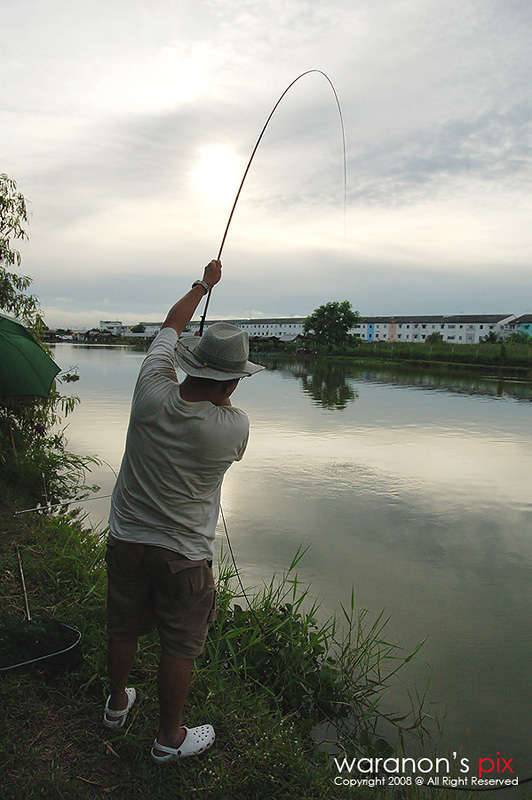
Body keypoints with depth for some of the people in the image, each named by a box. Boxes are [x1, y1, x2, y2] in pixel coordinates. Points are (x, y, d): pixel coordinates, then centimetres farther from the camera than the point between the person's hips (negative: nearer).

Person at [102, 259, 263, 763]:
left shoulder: (152, 395, -16)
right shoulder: (234, 427, -23)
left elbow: (171, 326, 2)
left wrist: (203, 284, 17)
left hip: (125, 540, 4)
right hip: (183, 554, -4)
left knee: (122, 631, 23)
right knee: (179, 649, 14)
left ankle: (117, 703, 48)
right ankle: (169, 738, 32)